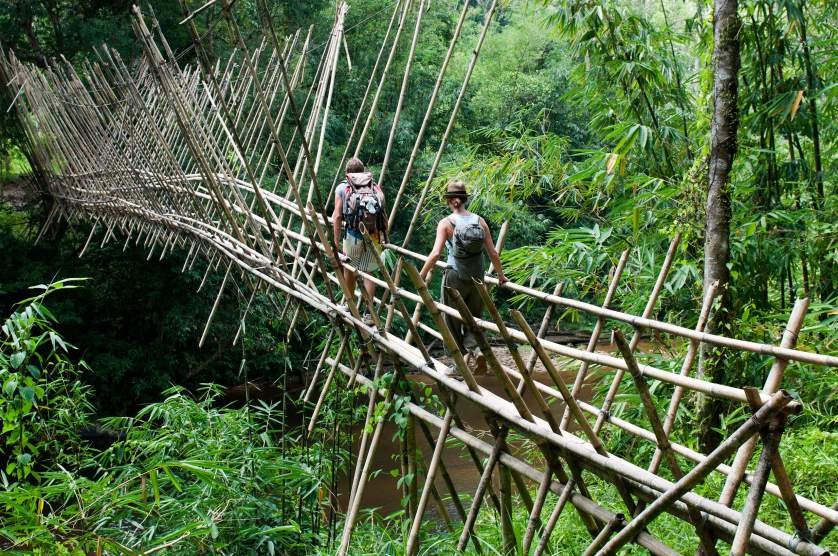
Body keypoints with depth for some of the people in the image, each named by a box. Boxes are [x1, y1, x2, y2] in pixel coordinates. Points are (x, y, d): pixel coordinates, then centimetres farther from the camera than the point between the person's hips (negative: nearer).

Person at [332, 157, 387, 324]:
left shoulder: (342, 188, 8)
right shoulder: (376, 187, 14)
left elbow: (337, 216, -1)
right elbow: (384, 216, 8)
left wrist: (336, 242, 2)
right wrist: (385, 238, 18)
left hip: (353, 235, -2)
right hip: (375, 237, 2)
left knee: (349, 270, 19)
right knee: (368, 273, 12)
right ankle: (369, 313, 9)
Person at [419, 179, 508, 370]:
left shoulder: (446, 223, -8)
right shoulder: (479, 221, 2)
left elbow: (436, 253, -17)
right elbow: (492, 253, 3)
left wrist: (421, 275, -9)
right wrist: (501, 275, 16)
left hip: (454, 278, -3)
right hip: (477, 280, 3)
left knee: (453, 322, 12)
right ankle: (476, 349, -8)